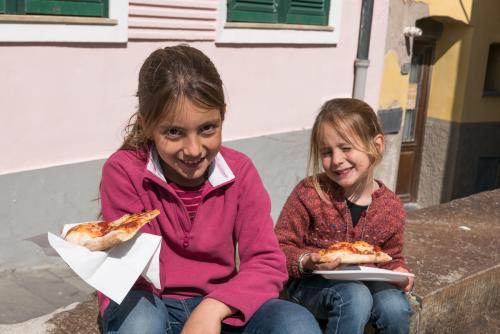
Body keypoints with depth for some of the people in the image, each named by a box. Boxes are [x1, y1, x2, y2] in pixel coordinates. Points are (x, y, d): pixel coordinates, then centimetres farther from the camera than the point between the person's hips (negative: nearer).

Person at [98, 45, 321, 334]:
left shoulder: (240, 171, -5)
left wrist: (212, 307, -27)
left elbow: (267, 263, -10)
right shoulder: (124, 171, -13)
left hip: (216, 309, 2)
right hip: (150, 307, -1)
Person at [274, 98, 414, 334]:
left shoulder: (391, 207, -2)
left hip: (364, 281, 4)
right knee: (355, 298, -33)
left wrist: (399, 271, -8)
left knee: (395, 306, -25)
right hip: (311, 282, -3)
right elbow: (281, 247, -8)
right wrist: (306, 262, -27)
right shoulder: (309, 193, -13)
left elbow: (392, 256, 14)